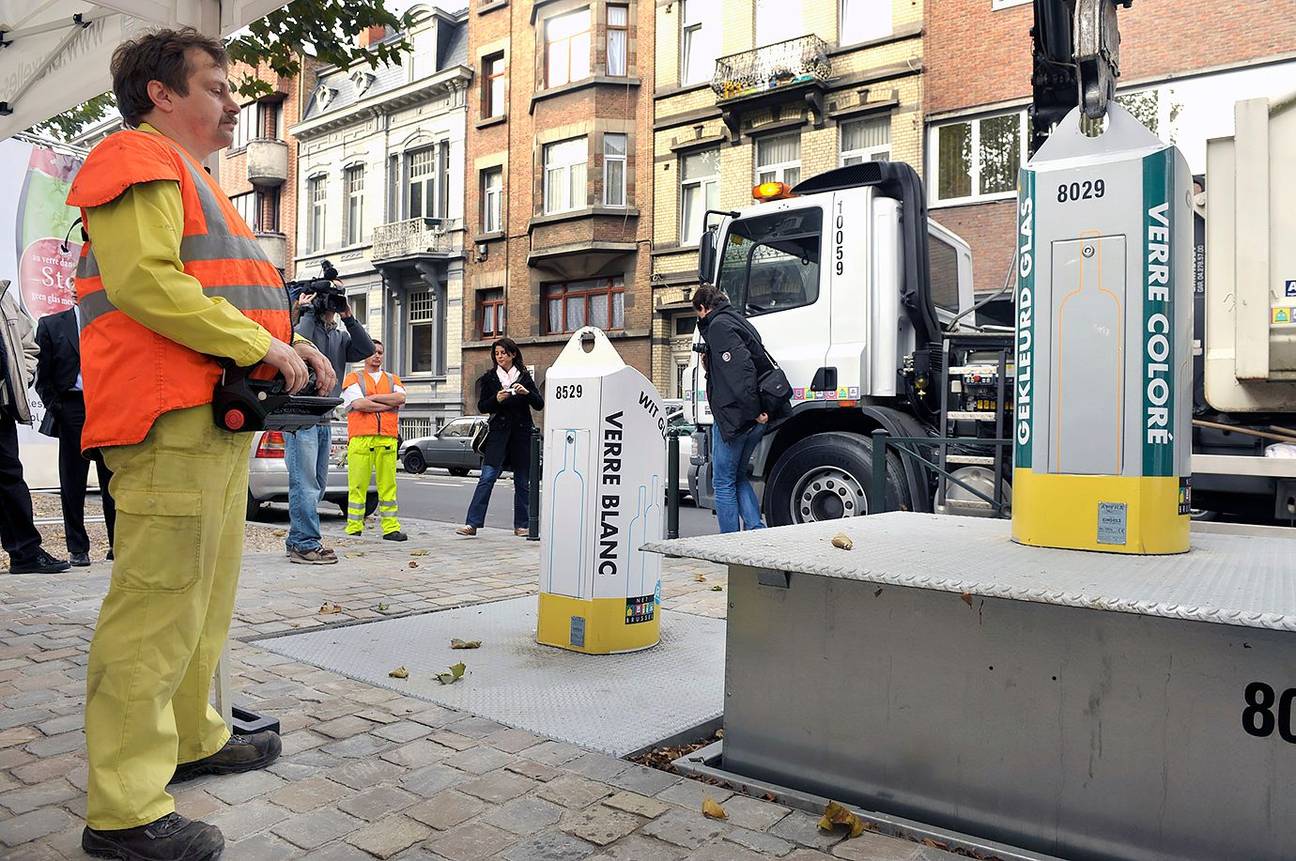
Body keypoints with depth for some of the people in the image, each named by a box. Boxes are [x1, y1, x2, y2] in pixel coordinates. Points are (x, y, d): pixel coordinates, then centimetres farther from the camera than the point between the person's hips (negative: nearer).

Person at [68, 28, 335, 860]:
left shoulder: (193, 181, 28)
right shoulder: (138, 158, -4)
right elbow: (142, 279, -19)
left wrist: (287, 347, 13)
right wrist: (261, 345, -17)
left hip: (219, 418, 11)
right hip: (171, 417, -11)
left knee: (205, 596, 18)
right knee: (158, 606, -9)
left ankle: (193, 738, 32)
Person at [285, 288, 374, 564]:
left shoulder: (340, 336, 18)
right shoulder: (302, 323, -3)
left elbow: (366, 350, 4)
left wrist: (348, 318, -1)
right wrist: (306, 310, -13)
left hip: (324, 418, 8)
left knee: (317, 485, 12)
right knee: (305, 484, -9)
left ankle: (298, 541, 21)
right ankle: (306, 544, -5)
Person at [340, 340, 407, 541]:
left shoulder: (392, 379, 21)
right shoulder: (354, 378, 13)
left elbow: (400, 398, -1)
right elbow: (358, 404, -6)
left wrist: (372, 398, -4)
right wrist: (387, 405, -1)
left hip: (387, 439, 2)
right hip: (360, 438, -2)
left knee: (388, 484, 0)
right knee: (357, 485, -2)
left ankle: (391, 528, 3)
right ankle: (354, 529, 2)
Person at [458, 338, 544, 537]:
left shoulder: (524, 377, 9)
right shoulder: (489, 378, 8)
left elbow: (540, 405, 4)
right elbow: (482, 407, 4)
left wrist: (527, 393, -14)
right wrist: (496, 399, -15)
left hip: (522, 432, 1)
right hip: (498, 432, -1)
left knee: (522, 481, 4)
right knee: (487, 477, -10)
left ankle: (521, 525, 13)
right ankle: (472, 524, -12)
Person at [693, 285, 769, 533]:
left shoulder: (719, 325, -9)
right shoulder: (741, 322, 18)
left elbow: (742, 369, -21)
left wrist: (753, 412, -20)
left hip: (733, 417, -9)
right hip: (754, 421, 9)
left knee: (723, 482, 1)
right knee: (739, 478, 18)